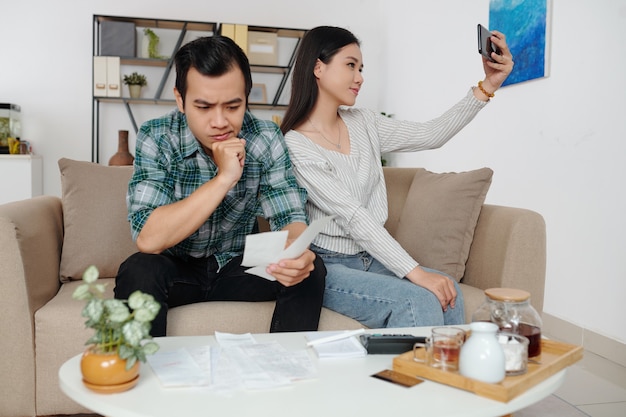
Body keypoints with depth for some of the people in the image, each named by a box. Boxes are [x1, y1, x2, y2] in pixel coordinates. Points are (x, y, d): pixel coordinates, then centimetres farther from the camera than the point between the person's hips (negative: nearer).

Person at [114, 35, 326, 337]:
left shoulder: (266, 139, -12)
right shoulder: (156, 138, -18)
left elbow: (290, 218, -13)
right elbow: (148, 239, -28)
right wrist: (224, 177, -34)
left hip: (238, 267, 2)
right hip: (175, 269, -2)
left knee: (311, 271, -21)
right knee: (139, 272, -32)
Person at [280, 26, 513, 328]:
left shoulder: (362, 123, 8)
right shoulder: (295, 147, -15)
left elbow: (430, 136, 3)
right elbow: (353, 217, -22)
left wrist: (487, 87, -6)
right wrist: (416, 273, -25)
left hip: (371, 258, 7)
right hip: (327, 266, -6)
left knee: (448, 292, -16)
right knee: (419, 301, -25)